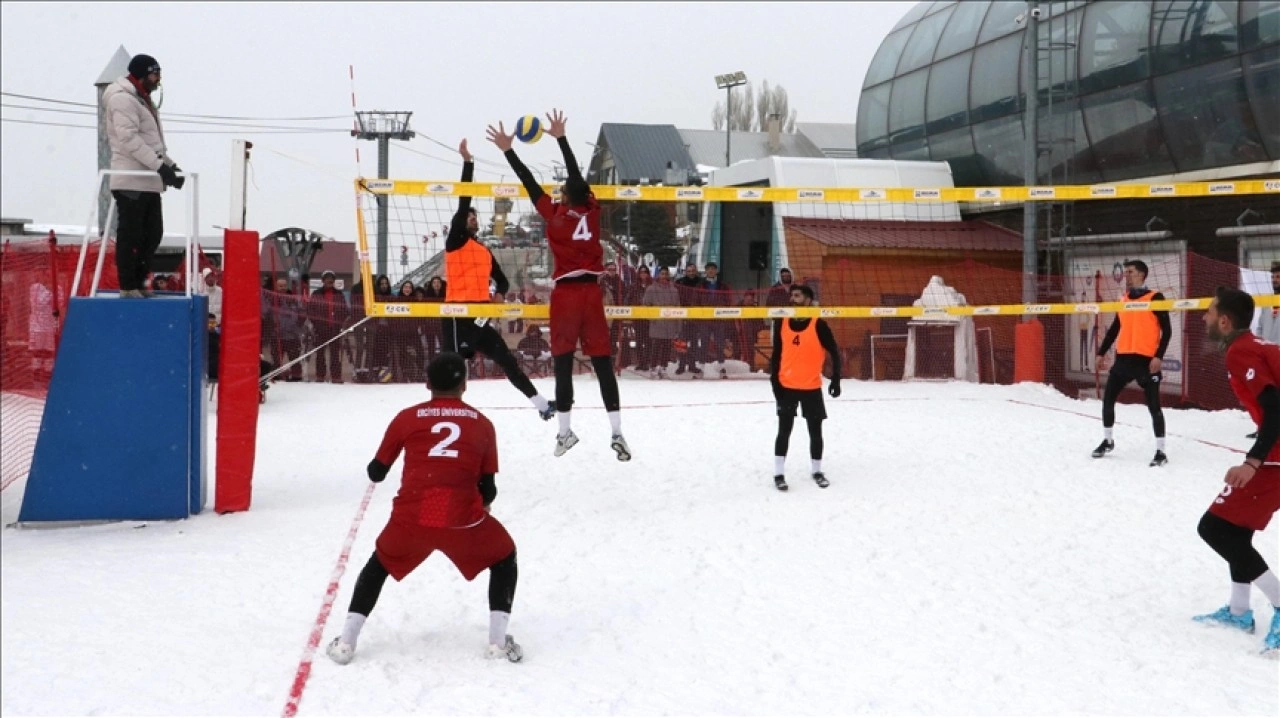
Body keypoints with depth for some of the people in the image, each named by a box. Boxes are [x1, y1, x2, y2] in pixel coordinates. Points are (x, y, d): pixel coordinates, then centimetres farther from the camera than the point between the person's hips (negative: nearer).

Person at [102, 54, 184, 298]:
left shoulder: (143, 99, 22)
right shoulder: (122, 99, -10)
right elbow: (129, 138, -20)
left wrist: (171, 164, 15)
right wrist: (160, 165, -24)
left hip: (149, 182, 10)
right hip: (131, 182, -10)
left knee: (153, 234, 11)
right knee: (130, 235, -5)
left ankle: (139, 282, 19)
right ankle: (128, 286, 0)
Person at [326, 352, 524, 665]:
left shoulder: (407, 418, 11)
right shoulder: (482, 423, 12)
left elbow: (376, 473, 18)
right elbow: (488, 490, 11)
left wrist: (376, 468, 42)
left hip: (411, 517, 1)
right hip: (463, 519, -1)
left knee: (380, 565, 30)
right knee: (504, 558, 25)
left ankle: (346, 642, 24)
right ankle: (499, 641, 14)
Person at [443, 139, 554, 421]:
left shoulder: (485, 252, 21)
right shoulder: (455, 242, 0)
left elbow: (502, 280, 25)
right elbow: (464, 201, -9)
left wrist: (499, 295, 1)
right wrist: (467, 162, -13)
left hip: (482, 314, 7)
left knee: (507, 360, 12)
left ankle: (540, 404, 18)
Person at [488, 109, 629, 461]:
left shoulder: (555, 215, -5)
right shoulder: (591, 210, 3)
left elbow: (530, 183, 2)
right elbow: (576, 174, 13)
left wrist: (508, 150, 10)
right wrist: (560, 137, 22)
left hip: (566, 293, -3)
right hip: (591, 291, 3)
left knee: (563, 364, 4)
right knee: (603, 365, 1)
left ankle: (565, 431, 9)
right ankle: (617, 434, -2)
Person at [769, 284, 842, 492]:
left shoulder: (818, 325, -11)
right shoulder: (782, 322, -1)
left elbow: (834, 352, -4)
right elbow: (777, 352, 6)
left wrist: (835, 379, -8)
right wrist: (774, 380, 0)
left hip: (812, 387, -1)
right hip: (786, 386, 1)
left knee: (815, 431, 8)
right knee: (784, 431, 3)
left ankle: (817, 471, 24)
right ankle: (779, 474, 9)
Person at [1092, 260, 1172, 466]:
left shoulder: (1155, 298, -5)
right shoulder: (1123, 300, 13)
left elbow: (1166, 330, -8)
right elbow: (1115, 328, 21)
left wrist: (1159, 356, -17)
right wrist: (1102, 352, 18)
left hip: (1146, 360, -6)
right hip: (1123, 359, 6)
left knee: (1154, 406, -2)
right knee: (1108, 399, 8)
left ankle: (1161, 451, 5)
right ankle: (1107, 441, 26)